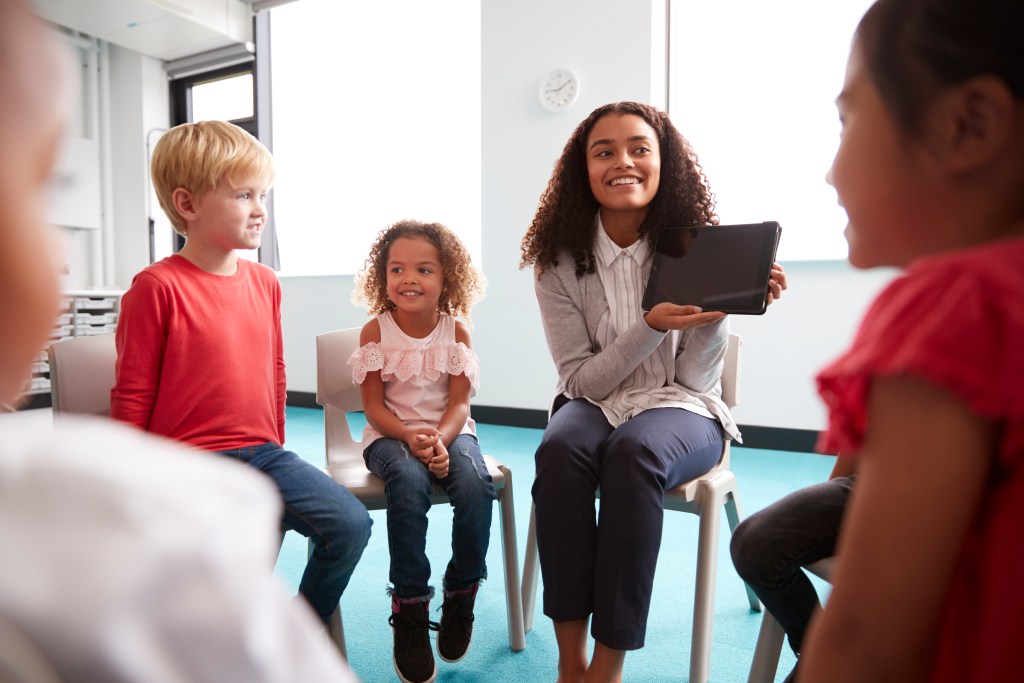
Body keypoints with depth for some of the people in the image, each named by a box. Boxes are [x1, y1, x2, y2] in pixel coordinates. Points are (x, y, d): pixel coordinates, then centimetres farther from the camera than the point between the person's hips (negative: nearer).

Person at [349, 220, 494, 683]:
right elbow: (374, 405, -5)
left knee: (475, 482, -29)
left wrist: (440, 440, -25)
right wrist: (410, 437, -23)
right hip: (390, 435, -1)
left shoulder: (456, 330, -1)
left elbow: (459, 403, -5)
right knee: (409, 480, -35)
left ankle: (461, 593, -4)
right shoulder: (375, 331, -3)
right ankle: (409, 609, -18)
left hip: (448, 432, 1)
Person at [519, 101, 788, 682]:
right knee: (559, 449, -32)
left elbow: (696, 379, -7)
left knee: (635, 451, -34)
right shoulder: (561, 261, -6)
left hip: (681, 410, 0)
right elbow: (580, 380, -9)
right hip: (595, 403, 1)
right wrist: (649, 327, -24)